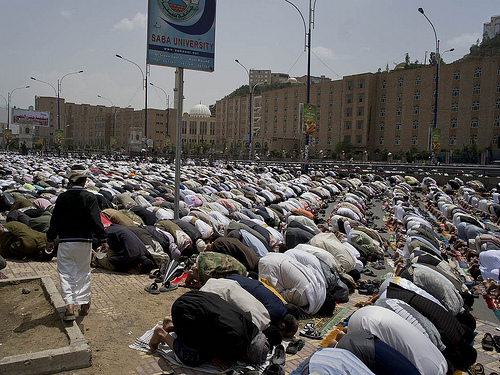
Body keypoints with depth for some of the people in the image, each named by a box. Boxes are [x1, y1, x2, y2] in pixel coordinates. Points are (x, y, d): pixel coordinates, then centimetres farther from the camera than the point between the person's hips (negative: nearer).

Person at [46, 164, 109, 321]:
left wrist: (50, 240, 14)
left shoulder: (62, 198, -3)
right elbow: (96, 221, -13)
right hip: (84, 242, 0)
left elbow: (55, 221, 3)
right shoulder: (90, 197, -8)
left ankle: (69, 305, -5)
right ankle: (84, 303, 21)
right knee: (83, 272, 15)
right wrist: (103, 240, -7)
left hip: (65, 242, 0)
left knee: (66, 273, 7)